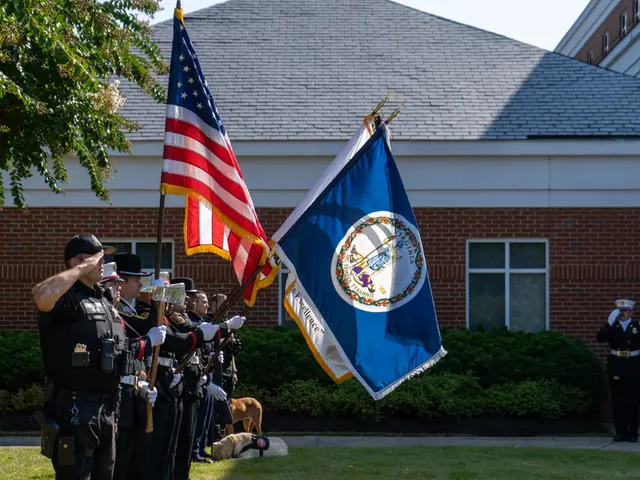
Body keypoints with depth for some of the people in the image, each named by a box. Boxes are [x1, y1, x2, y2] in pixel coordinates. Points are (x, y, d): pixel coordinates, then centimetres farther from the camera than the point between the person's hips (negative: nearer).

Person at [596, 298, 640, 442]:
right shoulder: (612, 327, 7)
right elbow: (600, 338, -10)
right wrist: (609, 322, -20)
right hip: (616, 369, 1)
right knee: (618, 402, 1)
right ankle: (621, 432, 6)